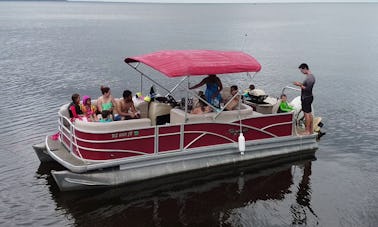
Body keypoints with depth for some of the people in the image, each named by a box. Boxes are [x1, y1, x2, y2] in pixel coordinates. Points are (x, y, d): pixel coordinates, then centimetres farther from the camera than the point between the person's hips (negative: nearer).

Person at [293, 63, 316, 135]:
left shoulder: (309, 78, -22)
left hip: (306, 98, -10)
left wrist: (300, 85, -18)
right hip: (309, 97, 10)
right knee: (309, 113, 15)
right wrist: (300, 84, 9)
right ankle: (311, 130, 24)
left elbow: (307, 89, -25)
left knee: (306, 114, -4)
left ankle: (307, 131, 1)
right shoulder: (311, 76, 11)